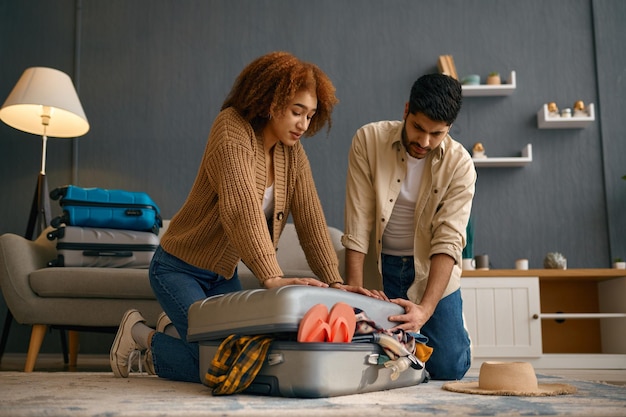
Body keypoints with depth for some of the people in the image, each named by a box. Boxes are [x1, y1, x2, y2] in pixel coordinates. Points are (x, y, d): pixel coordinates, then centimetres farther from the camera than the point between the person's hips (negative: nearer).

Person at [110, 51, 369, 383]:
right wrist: (272, 278, -44)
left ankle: (174, 328, 27)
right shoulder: (231, 129, -23)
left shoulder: (293, 154, -1)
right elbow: (241, 208, -36)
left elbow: (310, 220, -6)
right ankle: (141, 334, 11)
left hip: (224, 275, 8)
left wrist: (334, 283, -16)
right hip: (179, 268, -7)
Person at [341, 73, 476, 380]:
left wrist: (425, 308, -33)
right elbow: (358, 223, -15)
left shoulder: (460, 164, -14)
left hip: (432, 268, 0)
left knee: (448, 369, -6)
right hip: (379, 265, 0)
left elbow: (448, 240, -21)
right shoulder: (368, 140, -14)